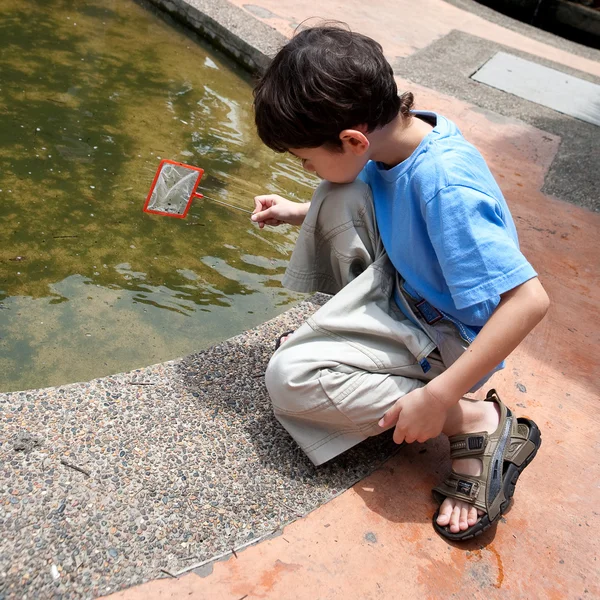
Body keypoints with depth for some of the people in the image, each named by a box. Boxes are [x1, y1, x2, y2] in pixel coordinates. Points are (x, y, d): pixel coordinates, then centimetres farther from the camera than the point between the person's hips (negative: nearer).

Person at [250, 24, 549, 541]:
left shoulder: (446, 184, -34)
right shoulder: (399, 135, -8)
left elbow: (529, 300, -35)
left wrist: (438, 397, -34)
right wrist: (299, 213, 6)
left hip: (448, 338, -7)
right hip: (406, 290, 8)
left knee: (289, 376, -19)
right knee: (339, 199, -10)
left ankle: (473, 422, -11)